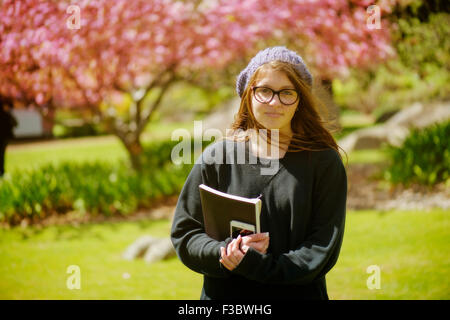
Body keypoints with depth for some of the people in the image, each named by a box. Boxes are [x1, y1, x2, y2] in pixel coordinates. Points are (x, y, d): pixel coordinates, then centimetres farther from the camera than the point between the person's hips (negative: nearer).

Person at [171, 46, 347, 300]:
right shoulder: (216, 157, -1)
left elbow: (323, 253, -9)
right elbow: (184, 234, 0)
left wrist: (252, 265, -19)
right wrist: (227, 251, -18)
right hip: (224, 293, 1)